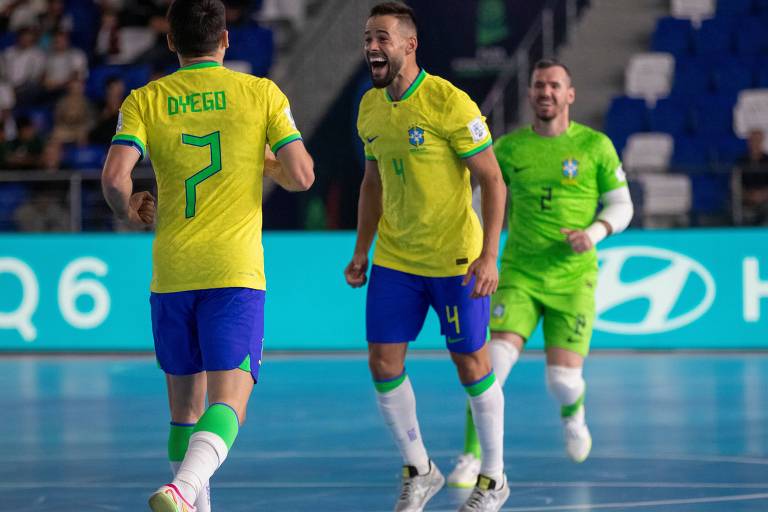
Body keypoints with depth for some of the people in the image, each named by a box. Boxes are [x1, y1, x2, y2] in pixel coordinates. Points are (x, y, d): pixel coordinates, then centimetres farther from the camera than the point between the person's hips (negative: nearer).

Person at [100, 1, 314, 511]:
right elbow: (302, 177, -2)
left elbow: (115, 178, -8)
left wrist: (128, 211, 14)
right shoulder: (261, 93, 2)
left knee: (186, 406, 16)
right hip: (235, 270, -3)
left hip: (170, 273, 3)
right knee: (227, 404, -11)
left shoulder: (144, 101, 5)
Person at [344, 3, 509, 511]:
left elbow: (493, 181, -15)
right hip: (394, 260, 6)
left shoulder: (450, 103, -17)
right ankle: (419, 471, 17)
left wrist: (489, 256, -22)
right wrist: (362, 250, 11)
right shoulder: (370, 107, 3)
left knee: (471, 363, 3)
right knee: (384, 364, -1)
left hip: (456, 260, -5)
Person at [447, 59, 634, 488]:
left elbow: (621, 205, 5)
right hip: (519, 276, 1)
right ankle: (472, 457, -9)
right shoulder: (509, 148, 3)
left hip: (573, 279, -1)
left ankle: (572, 413, 32)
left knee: (563, 380, -7)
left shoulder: (595, 146, 0)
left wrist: (594, 234, -13)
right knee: (494, 360, -19)